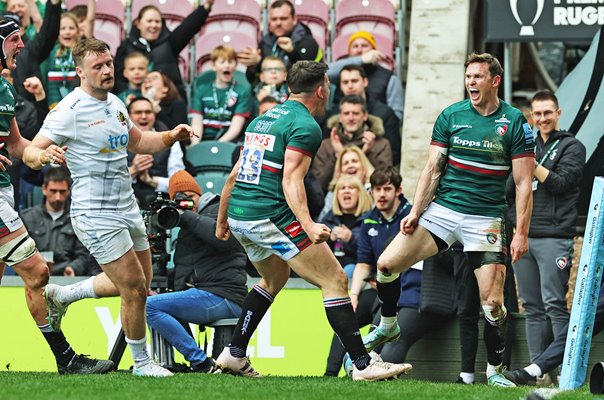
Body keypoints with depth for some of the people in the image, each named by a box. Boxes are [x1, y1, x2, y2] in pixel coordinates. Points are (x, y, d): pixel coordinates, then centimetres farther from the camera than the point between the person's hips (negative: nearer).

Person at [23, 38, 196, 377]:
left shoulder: (115, 104, 10)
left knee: (139, 283, 16)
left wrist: (171, 136, 7)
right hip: (96, 215, -9)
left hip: (127, 207, 9)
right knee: (135, 289, -8)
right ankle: (142, 362, 11)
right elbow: (29, 152, -14)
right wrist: (44, 154, -38)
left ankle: (58, 296, 32)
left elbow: (137, 141, 25)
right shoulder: (70, 111, -14)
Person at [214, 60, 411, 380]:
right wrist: (309, 226, -29)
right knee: (335, 280, -5)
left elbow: (235, 175, 21)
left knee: (274, 279, 31)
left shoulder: (263, 119, 18)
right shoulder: (305, 126, -8)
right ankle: (362, 364, -9)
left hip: (239, 217, 9)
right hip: (271, 217, -9)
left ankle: (233, 354, 27)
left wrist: (222, 220, 30)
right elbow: (291, 181, -19)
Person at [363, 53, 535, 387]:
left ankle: (494, 370, 8)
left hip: (485, 218, -3)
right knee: (386, 264, -7)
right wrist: (415, 211, -3)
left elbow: (523, 183, -5)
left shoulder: (515, 123, -5)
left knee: (492, 302, -11)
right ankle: (388, 326, 18)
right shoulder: (450, 116, 3)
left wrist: (521, 233, -11)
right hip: (442, 209, 3)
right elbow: (433, 168, 6)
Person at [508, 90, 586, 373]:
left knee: (554, 303, -13)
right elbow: (510, 191, 20)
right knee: (532, 307, 5)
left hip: (554, 237, -6)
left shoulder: (571, 147, 4)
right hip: (524, 236, 6)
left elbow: (560, 183, -10)